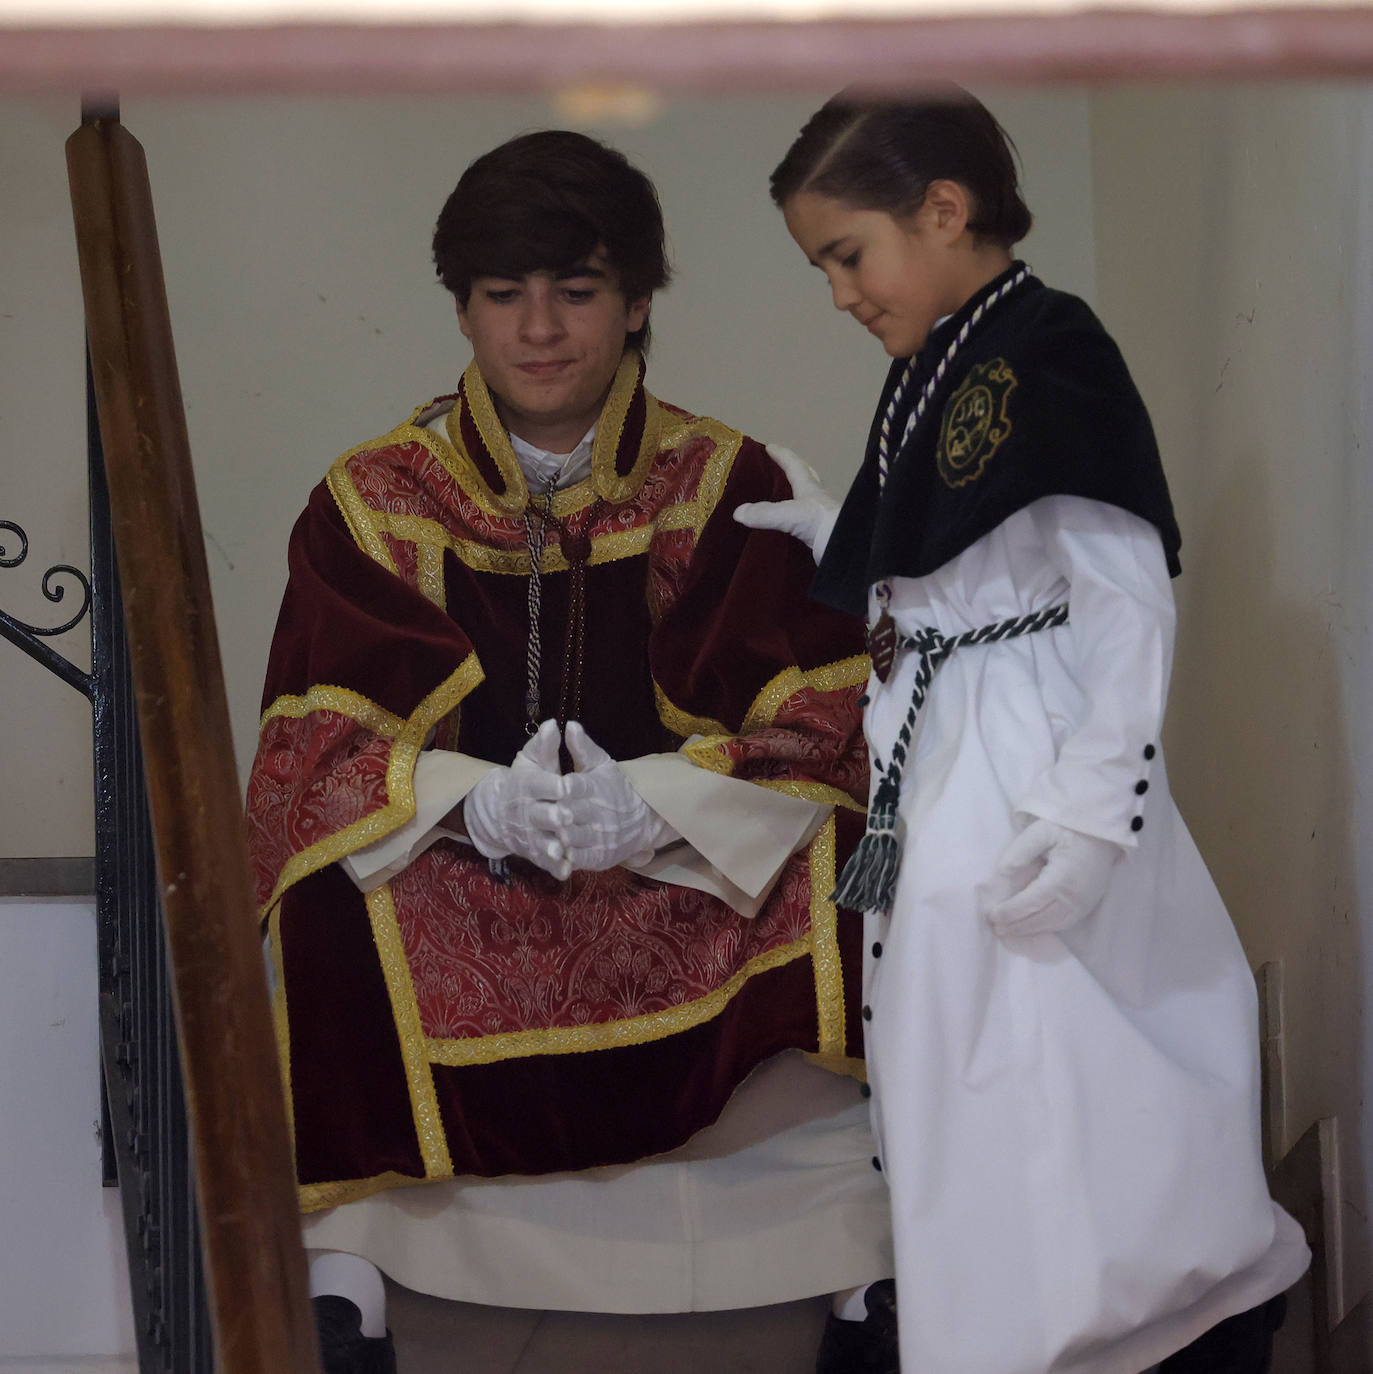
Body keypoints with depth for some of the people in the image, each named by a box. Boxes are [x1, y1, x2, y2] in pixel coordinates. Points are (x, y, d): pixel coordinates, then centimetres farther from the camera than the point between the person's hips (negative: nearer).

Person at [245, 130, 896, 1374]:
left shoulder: (725, 487, 2)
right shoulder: (374, 502, 3)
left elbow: (820, 727, -5)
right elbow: (309, 748, -4)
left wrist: (656, 798, -24)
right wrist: (473, 797, -25)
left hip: (695, 876, 0)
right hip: (449, 897, 0)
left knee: (827, 849, -28)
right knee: (334, 889, -31)